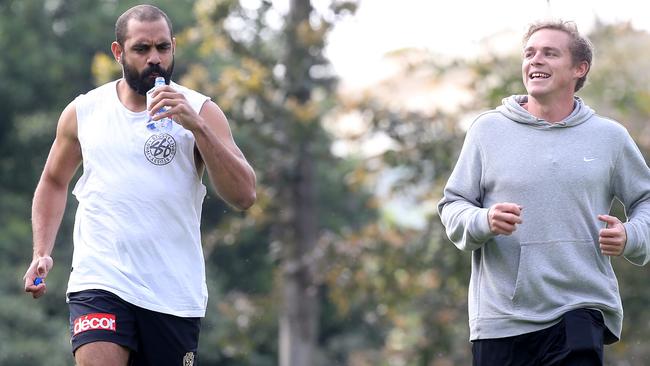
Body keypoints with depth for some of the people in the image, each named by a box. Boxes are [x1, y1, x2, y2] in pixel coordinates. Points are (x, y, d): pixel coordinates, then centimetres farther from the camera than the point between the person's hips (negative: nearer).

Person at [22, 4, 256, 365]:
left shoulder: (201, 112, 2)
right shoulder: (83, 112, 7)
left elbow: (244, 195, -8)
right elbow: (54, 182, 22)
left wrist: (196, 126, -17)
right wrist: (42, 253, 8)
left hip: (175, 292, 0)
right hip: (99, 282, 0)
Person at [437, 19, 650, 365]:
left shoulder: (609, 137, 9)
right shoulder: (488, 129, 7)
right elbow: (452, 205, 8)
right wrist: (484, 221, -14)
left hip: (581, 311, -1)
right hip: (501, 314, 1)